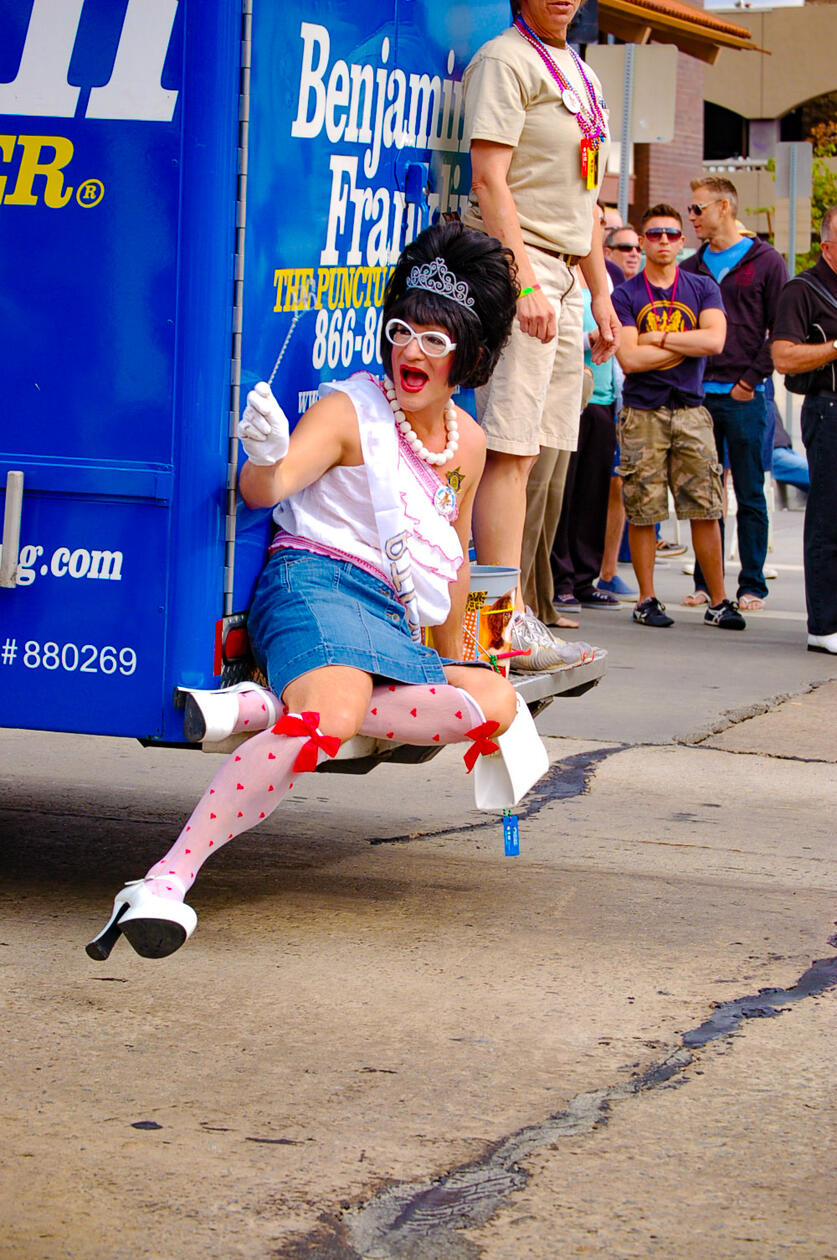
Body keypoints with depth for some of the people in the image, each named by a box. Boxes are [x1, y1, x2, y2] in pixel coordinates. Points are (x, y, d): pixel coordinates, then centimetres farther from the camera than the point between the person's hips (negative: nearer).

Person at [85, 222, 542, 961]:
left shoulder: (468, 442, 16)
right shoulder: (350, 410, -2)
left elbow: (452, 559, 29)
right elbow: (266, 490, -16)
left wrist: (452, 658, 36)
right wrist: (265, 460, -40)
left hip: (392, 623, 7)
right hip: (316, 585, -7)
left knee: (496, 703, -19)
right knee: (332, 713, -37)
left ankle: (267, 710, -28)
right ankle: (165, 884, -47)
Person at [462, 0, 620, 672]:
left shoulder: (582, 75, 22)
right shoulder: (505, 59, -6)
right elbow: (490, 180, -14)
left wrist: (600, 294, 22)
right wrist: (525, 284, -21)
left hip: (563, 275, 9)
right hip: (515, 263, -9)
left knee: (545, 451, 6)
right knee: (513, 449, -12)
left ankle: (508, 612, 8)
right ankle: (506, 623, -14)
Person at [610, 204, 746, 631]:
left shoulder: (703, 288, 10)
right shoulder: (625, 295, 4)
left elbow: (714, 341, -7)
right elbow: (629, 358, -9)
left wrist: (658, 338, -7)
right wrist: (687, 345, -4)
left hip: (691, 410, 1)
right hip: (643, 414, -1)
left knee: (705, 511, -2)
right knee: (642, 512, -1)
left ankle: (718, 602, 3)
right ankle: (647, 600, 9)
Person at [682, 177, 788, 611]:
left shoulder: (766, 262, 1)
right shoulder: (692, 268, 14)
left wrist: (751, 380, -8)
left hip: (744, 397, -4)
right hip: (698, 395, 4)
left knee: (750, 496, 0)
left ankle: (752, 586, 4)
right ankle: (706, 582, 11)